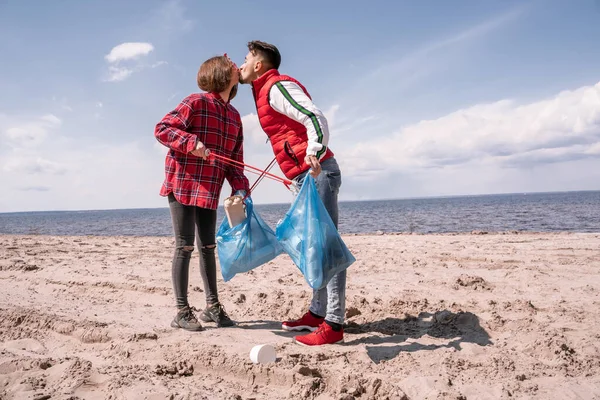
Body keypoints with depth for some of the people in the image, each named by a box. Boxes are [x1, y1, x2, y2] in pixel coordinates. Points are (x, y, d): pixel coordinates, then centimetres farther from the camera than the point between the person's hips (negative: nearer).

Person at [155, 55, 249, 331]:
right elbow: (161, 129, -12)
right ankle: (182, 312, 6)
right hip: (182, 184, -7)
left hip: (209, 191, 7)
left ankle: (212, 306, 23)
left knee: (208, 247, 12)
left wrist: (240, 187, -5)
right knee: (184, 247, -4)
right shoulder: (196, 102, -9)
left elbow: (235, 158, 9)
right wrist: (191, 143, -25)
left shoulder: (234, 116, 12)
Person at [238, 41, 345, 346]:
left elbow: (316, 118, -21)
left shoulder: (277, 86, -7)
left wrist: (314, 155, -37)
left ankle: (334, 324, -7)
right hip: (308, 176, 10)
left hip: (317, 173, -10)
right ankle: (317, 313, 20)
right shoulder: (265, 91, 22)